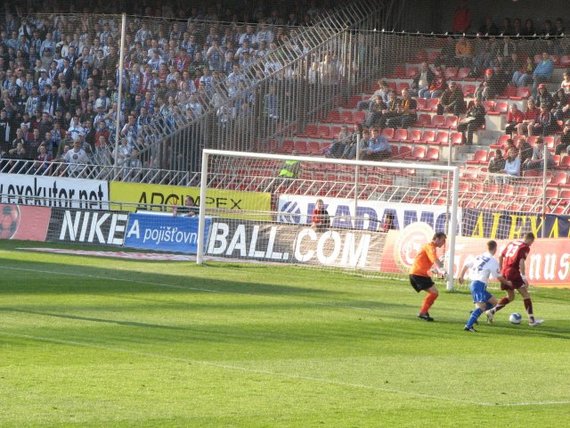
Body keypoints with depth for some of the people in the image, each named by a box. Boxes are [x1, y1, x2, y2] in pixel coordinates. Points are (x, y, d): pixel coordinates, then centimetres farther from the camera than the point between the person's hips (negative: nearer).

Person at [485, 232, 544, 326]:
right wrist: (524, 277, -19)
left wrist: (501, 271, 28)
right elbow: (521, 262, -16)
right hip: (513, 272, -8)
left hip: (504, 273, 8)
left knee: (510, 297, 20)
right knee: (525, 294, -3)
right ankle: (531, 320, -8)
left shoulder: (511, 243, 19)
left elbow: (501, 257, 21)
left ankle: (491, 311, 11)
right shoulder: (525, 247, -4)